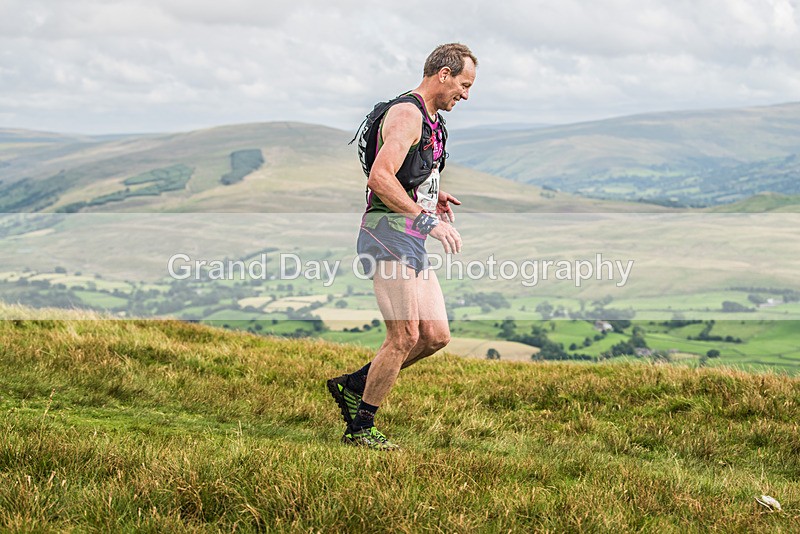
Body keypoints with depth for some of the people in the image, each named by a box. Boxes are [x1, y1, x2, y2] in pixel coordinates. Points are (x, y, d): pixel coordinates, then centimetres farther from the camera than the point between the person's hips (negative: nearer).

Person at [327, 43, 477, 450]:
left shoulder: (431, 121, 21)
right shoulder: (406, 114, -12)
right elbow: (380, 178, -24)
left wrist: (431, 197, 15)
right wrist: (427, 218, -26)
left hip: (412, 243, 10)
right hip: (389, 235, -10)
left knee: (436, 335, 5)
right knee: (405, 336, -11)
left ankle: (354, 385, 17)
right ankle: (361, 428, 0)